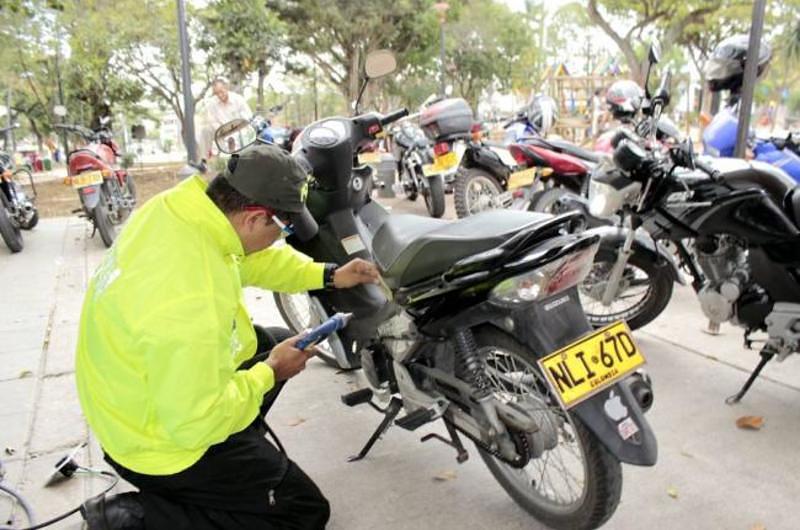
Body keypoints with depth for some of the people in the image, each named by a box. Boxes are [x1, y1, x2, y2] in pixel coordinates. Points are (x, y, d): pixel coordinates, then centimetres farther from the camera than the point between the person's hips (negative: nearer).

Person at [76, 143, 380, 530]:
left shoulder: (177, 206, -13)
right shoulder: (193, 303, -39)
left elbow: (249, 257, 6)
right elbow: (196, 424, -28)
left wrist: (328, 276, 4)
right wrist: (269, 373, -15)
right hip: (165, 442, -8)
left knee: (278, 342, 20)